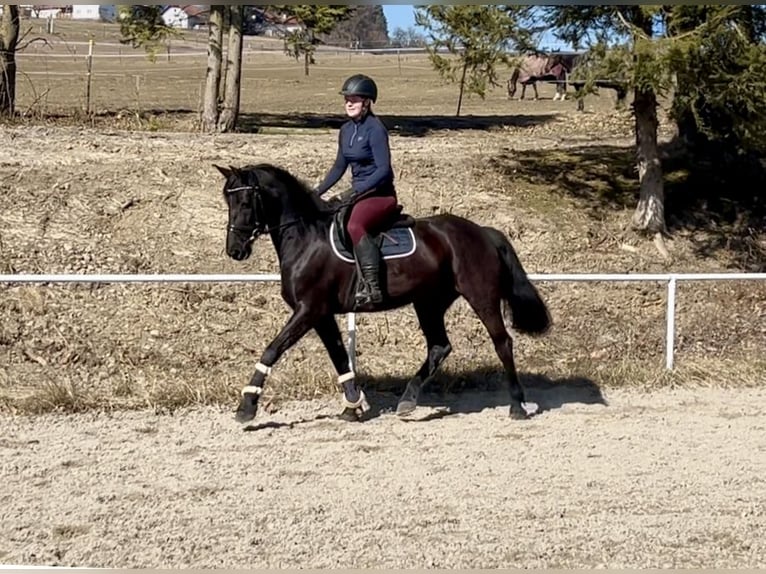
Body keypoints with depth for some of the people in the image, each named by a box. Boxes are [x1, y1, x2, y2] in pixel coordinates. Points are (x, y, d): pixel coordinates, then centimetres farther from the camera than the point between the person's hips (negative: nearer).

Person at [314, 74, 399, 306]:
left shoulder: (375, 129, -14)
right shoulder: (346, 130, 11)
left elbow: (383, 170, -21)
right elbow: (339, 167, 21)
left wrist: (356, 190, -26)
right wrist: (318, 192, 15)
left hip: (381, 194, -9)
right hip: (359, 193, 10)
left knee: (354, 226, -35)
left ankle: (372, 287, -38)